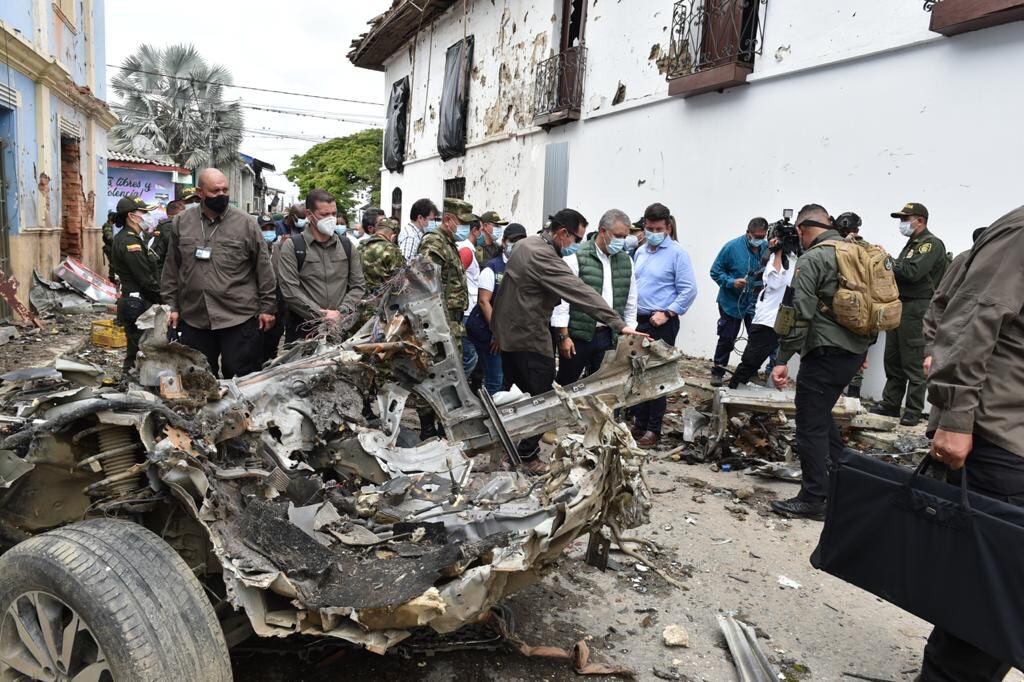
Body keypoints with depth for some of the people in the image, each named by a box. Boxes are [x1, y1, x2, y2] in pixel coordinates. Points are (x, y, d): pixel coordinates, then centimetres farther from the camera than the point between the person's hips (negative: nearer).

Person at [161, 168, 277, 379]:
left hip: (240, 319, -3)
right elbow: (172, 269, 12)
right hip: (193, 319, 3)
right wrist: (171, 305, 9)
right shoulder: (181, 222, 7)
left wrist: (267, 307, -1)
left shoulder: (246, 223, -2)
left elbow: (263, 268, 0)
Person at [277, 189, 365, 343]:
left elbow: (358, 285, 8)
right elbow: (290, 291, -11)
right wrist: (321, 315, -15)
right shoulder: (292, 246, -2)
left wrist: (342, 311, -8)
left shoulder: (347, 247, 10)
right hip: (302, 329, -3)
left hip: (341, 328, 3)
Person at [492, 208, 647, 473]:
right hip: (529, 337, -10)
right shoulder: (543, 256, -23)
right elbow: (581, 292, -30)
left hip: (508, 330, 10)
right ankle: (527, 454, 12)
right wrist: (619, 324, -32)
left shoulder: (525, 243, 9)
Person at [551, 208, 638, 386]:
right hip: (578, 336, -5)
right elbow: (562, 298, -11)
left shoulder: (626, 261, 8)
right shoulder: (577, 257, -10)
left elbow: (630, 303, 13)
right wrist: (563, 336, -13)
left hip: (609, 337, 5)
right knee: (564, 385, 6)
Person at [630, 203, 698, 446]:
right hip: (638, 321, 7)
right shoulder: (641, 251, 12)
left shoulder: (677, 253, -9)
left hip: (662, 324, -6)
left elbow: (689, 290, -12)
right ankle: (639, 422, 24)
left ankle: (653, 430, 8)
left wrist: (667, 313, -16)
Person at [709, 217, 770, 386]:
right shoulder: (732, 246, -12)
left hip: (755, 303, 3)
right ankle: (717, 372, 21)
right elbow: (715, 271, -7)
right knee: (726, 339, 7)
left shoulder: (767, 248, -3)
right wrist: (731, 282, -21)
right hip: (731, 302, -3)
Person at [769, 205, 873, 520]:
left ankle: (813, 499, 6)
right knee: (822, 414, 23)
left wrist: (782, 359, -18)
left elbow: (800, 314, -19)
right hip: (854, 351, 9)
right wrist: (863, 348, 26)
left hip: (825, 353, -9)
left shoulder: (812, 259, -11)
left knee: (810, 424, 0)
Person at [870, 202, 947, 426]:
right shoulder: (912, 244, 20)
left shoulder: (932, 244, -7)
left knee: (913, 363, -4)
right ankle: (890, 404, 19)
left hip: (916, 309, -9)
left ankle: (914, 411, 2)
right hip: (899, 306, 9)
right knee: (892, 360, 11)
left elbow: (912, 272, -20)